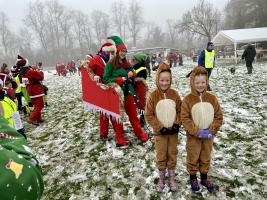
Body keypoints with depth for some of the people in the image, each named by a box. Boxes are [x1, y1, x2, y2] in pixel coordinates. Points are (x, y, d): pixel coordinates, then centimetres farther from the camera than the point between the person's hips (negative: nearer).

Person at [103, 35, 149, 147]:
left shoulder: (127, 64, 9)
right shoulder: (111, 63, -8)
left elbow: (132, 77, 17)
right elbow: (105, 79, -10)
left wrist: (131, 75, -7)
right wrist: (119, 80, -18)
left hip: (128, 92, 5)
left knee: (133, 114, 13)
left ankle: (140, 133, 27)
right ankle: (120, 138, 18)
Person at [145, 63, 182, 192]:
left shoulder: (174, 94, -4)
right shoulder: (153, 95, -12)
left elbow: (179, 111, 4)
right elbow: (148, 115, -11)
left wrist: (177, 124, -9)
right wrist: (160, 127, -14)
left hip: (173, 131, 3)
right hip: (160, 132, -2)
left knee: (172, 155, 15)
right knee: (161, 156, 11)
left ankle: (171, 179, 33)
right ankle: (161, 179, 31)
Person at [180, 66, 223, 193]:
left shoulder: (212, 98, -4)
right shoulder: (187, 99, -13)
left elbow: (218, 116, 0)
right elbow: (185, 119, -15)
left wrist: (212, 131, -12)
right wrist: (197, 132, -20)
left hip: (208, 135, 3)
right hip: (193, 136, -3)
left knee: (206, 158, 20)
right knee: (193, 158, 14)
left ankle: (204, 178, 40)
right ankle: (193, 178, 35)